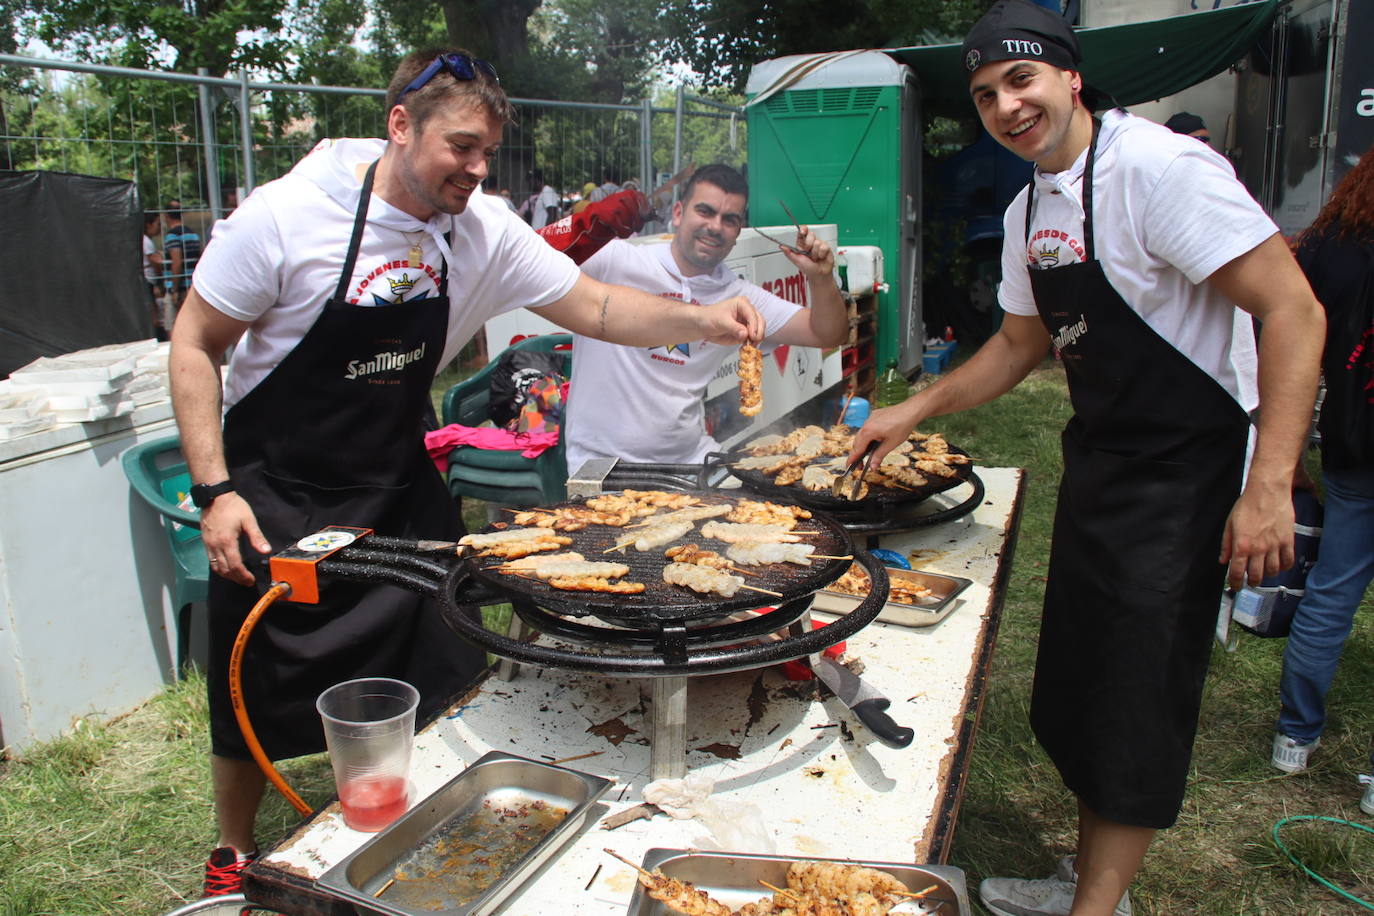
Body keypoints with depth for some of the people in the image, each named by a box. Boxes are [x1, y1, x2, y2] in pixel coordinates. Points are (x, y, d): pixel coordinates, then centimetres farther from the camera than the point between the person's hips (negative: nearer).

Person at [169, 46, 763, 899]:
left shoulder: (485, 231, -9)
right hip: (275, 494, -3)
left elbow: (595, 306, -7)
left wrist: (701, 319, -25)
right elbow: (195, 347, -12)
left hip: (399, 484, 4)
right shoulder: (288, 216, -20)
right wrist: (215, 490, -17)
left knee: (447, 681, 9)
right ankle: (235, 856, 37)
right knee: (257, 699, 8)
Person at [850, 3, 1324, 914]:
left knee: (1140, 704, -1)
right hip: (1096, 457, 9)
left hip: (1183, 468, -8)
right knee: (1077, 690, 17)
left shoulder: (1159, 167, -18)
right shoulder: (1028, 211, 8)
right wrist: (912, 411, 14)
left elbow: (1293, 310, -22)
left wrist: (1270, 486, -27)